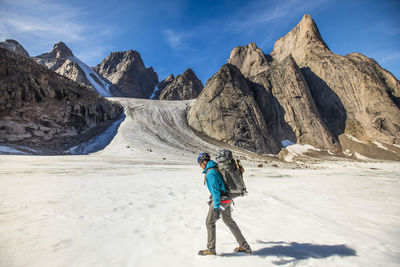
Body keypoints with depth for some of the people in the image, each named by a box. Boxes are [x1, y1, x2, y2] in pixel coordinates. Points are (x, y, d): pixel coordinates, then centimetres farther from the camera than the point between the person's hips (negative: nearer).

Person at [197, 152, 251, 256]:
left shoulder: (210, 173, -20)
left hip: (220, 200, -10)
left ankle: (211, 249, 20)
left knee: (209, 222, 6)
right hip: (226, 198, 10)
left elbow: (215, 191, -26)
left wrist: (216, 207, -25)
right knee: (229, 221, 20)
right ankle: (244, 246, 27)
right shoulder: (215, 169, 11)